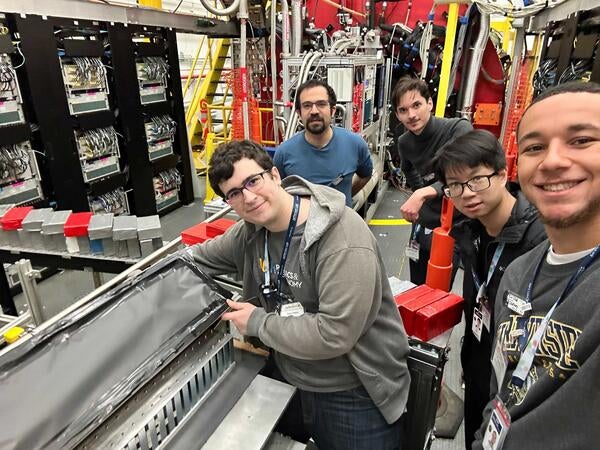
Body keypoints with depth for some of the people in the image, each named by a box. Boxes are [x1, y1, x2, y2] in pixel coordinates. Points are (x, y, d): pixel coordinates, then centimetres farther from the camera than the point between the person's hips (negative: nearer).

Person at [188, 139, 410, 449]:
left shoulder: (344, 241, -31)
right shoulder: (250, 231, -6)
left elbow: (334, 334, -34)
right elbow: (199, 258, 11)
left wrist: (258, 322, -22)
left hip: (357, 396, -6)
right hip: (300, 385, 7)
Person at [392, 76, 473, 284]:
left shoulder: (459, 128, -17)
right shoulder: (404, 143, 0)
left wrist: (424, 193, -40)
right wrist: (416, 199, 11)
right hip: (424, 227, 5)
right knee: (416, 288, 17)